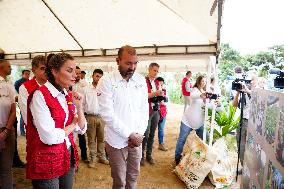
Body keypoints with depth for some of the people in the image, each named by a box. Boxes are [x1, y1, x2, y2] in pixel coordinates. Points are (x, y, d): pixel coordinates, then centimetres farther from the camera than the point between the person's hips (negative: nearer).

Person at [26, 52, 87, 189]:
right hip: (46, 161, -7)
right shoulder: (40, 95, -17)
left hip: (69, 157, 7)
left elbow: (82, 129, 5)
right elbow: (49, 137, -23)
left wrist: (79, 107, -10)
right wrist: (72, 125, -7)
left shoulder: (68, 96, 5)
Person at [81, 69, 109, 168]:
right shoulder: (85, 89, 0)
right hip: (90, 117, -1)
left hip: (101, 117, 1)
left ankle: (102, 157, 26)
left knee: (101, 138, 12)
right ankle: (92, 158, 22)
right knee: (91, 139, 9)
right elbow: (82, 104, 3)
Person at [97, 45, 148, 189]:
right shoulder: (106, 81, -12)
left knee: (133, 176, 18)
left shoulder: (141, 80, 2)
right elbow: (107, 114, -17)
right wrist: (130, 135, -14)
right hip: (117, 140, -4)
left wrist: (139, 134, -6)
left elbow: (144, 108, 4)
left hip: (137, 139, 4)